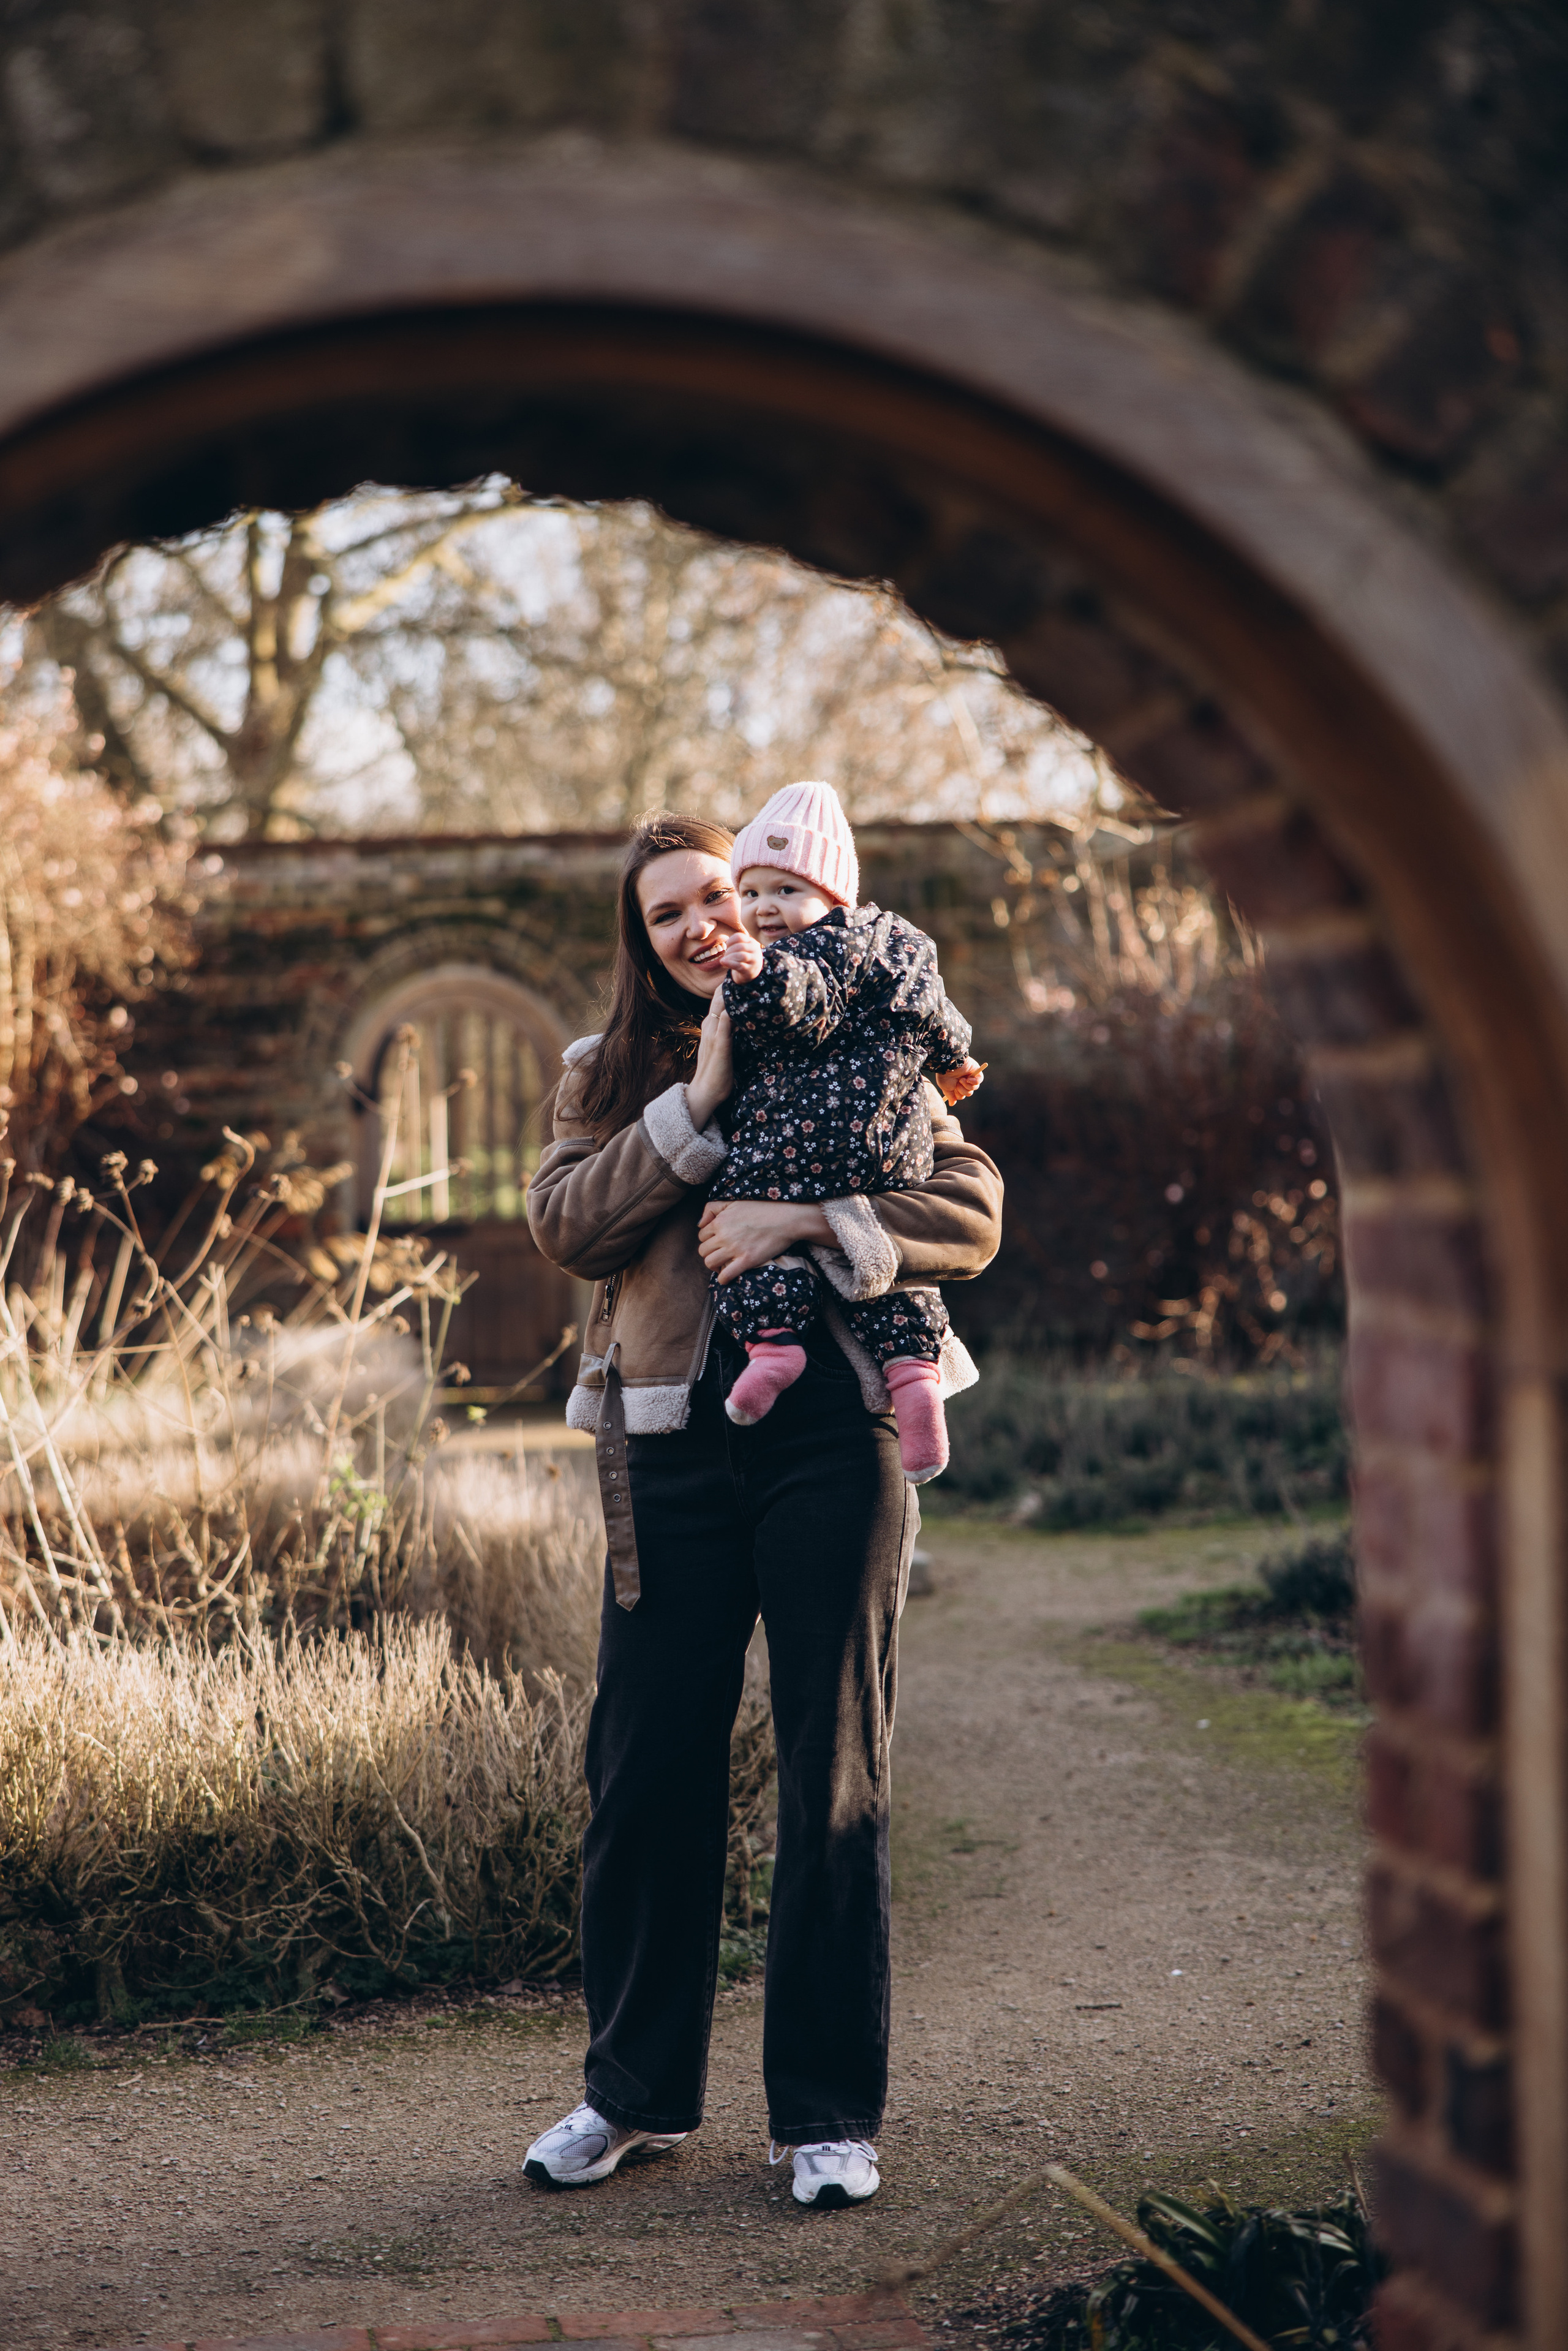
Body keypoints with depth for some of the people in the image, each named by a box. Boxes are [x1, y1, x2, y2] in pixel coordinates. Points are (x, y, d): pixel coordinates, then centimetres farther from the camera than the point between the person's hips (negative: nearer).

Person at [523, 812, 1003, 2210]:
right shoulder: (612, 1073, 14)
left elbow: (972, 1211, -4)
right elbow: (564, 1224, -3)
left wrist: (803, 1221, -16)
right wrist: (700, 1104, -9)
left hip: (834, 1429, -2)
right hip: (674, 1448, 2)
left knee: (836, 1781, 2)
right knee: (648, 1770, 5)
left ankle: (830, 2114, 12)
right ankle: (637, 2091, 21)